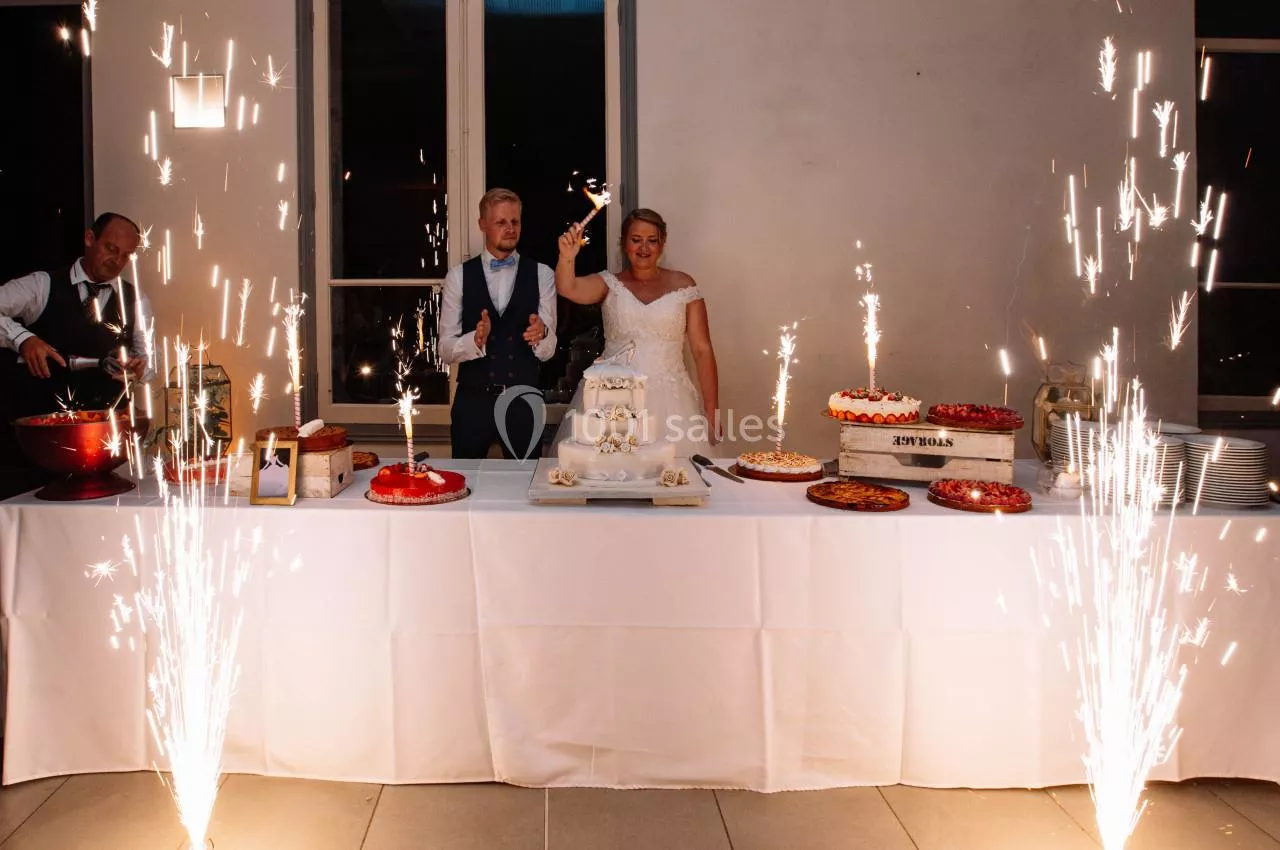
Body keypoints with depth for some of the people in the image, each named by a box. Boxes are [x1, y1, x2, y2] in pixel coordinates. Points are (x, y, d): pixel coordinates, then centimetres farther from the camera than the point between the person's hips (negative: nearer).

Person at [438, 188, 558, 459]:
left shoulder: (541, 275, 1)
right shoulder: (458, 276, 1)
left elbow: (547, 352, -1)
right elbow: (446, 350, -2)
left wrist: (541, 334, -23)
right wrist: (476, 340, -21)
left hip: (523, 401, 0)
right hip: (473, 400, 0)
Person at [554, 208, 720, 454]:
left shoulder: (682, 285, 4)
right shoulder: (609, 283, 6)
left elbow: (702, 350, 3)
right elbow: (568, 289, -13)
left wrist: (712, 412, -1)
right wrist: (567, 258, -34)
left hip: (668, 399, 0)